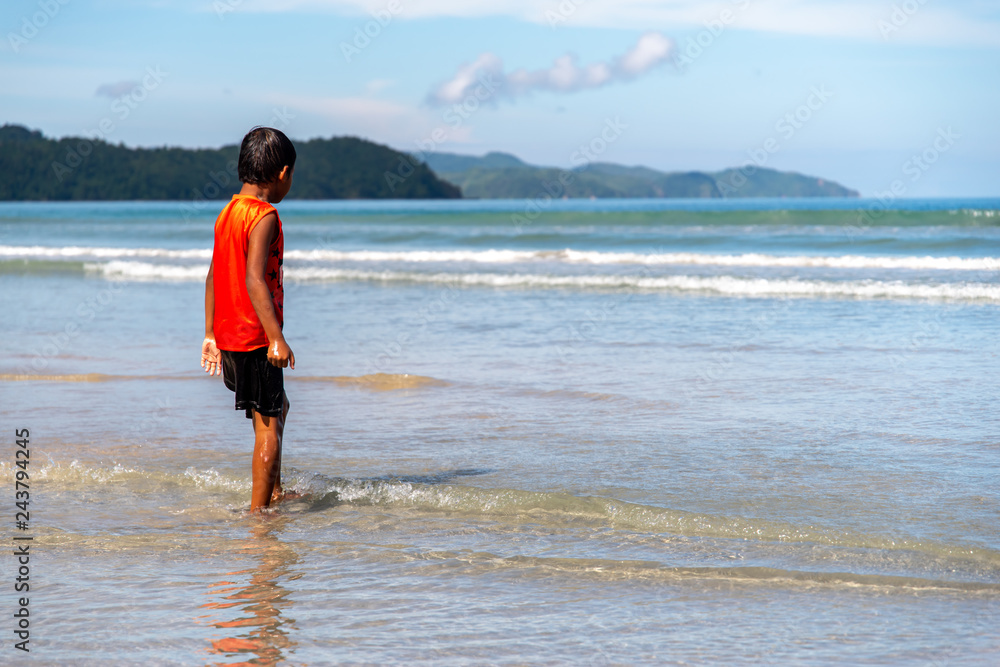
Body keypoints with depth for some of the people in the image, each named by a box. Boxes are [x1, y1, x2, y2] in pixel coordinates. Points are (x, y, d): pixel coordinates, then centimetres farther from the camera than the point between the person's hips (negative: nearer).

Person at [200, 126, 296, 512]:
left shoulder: (227, 213, 10)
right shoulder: (264, 217, -16)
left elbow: (214, 276, 14)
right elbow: (254, 279, -26)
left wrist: (210, 334, 20)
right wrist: (276, 338, -28)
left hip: (228, 336, 9)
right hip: (255, 338, -9)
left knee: (277, 407, 25)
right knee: (268, 424, -2)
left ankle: (273, 492, 32)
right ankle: (259, 510, 1)